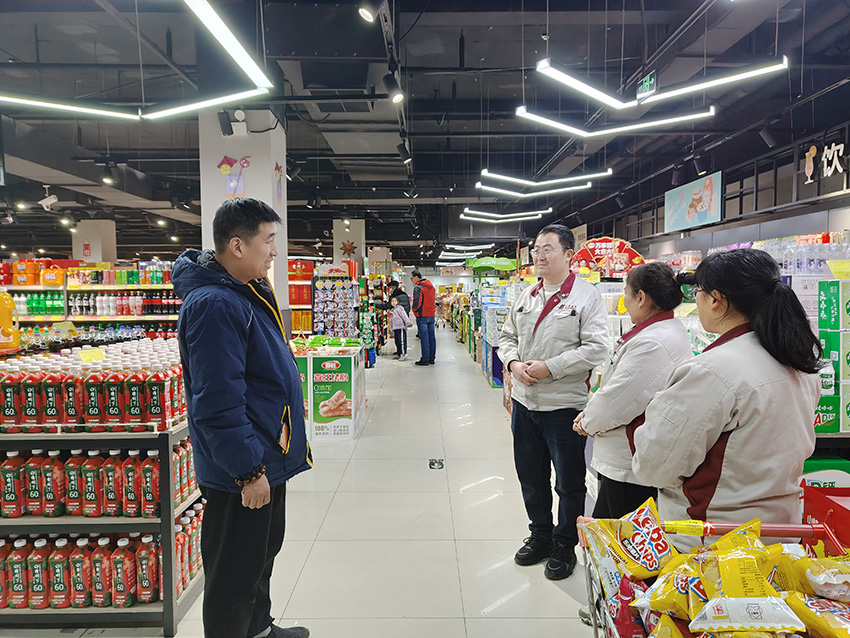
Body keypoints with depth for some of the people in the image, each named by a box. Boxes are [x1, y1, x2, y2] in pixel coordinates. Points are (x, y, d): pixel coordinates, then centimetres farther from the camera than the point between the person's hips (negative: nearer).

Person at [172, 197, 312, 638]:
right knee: (236, 575, 8)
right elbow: (219, 404, -28)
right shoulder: (214, 305, -25)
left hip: (266, 458, 11)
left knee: (263, 553, 27)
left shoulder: (249, 291, 8)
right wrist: (248, 471, -23)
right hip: (241, 472, -11)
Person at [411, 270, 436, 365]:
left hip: (422, 316, -8)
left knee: (424, 338, -4)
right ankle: (432, 358, 15)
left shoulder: (418, 288, -14)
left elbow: (417, 302, -19)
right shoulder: (431, 286, 13)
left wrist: (415, 309, -2)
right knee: (431, 337, 9)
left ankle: (425, 359, -1)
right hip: (431, 315, 8)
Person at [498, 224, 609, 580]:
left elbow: (596, 348, -17)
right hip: (525, 402, 6)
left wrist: (549, 368, -20)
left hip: (565, 406, -6)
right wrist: (514, 363, -6)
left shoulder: (586, 296, -9)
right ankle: (540, 536, 38)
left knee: (569, 483, 9)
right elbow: (507, 337, 15)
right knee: (531, 477, 18)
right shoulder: (526, 297, 10)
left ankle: (565, 546, 29)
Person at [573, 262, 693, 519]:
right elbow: (620, 387, 16)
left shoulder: (653, 344, -25)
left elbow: (616, 403, -22)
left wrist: (588, 422, -2)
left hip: (631, 468, -10)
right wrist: (590, 415, 6)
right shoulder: (668, 331, 11)